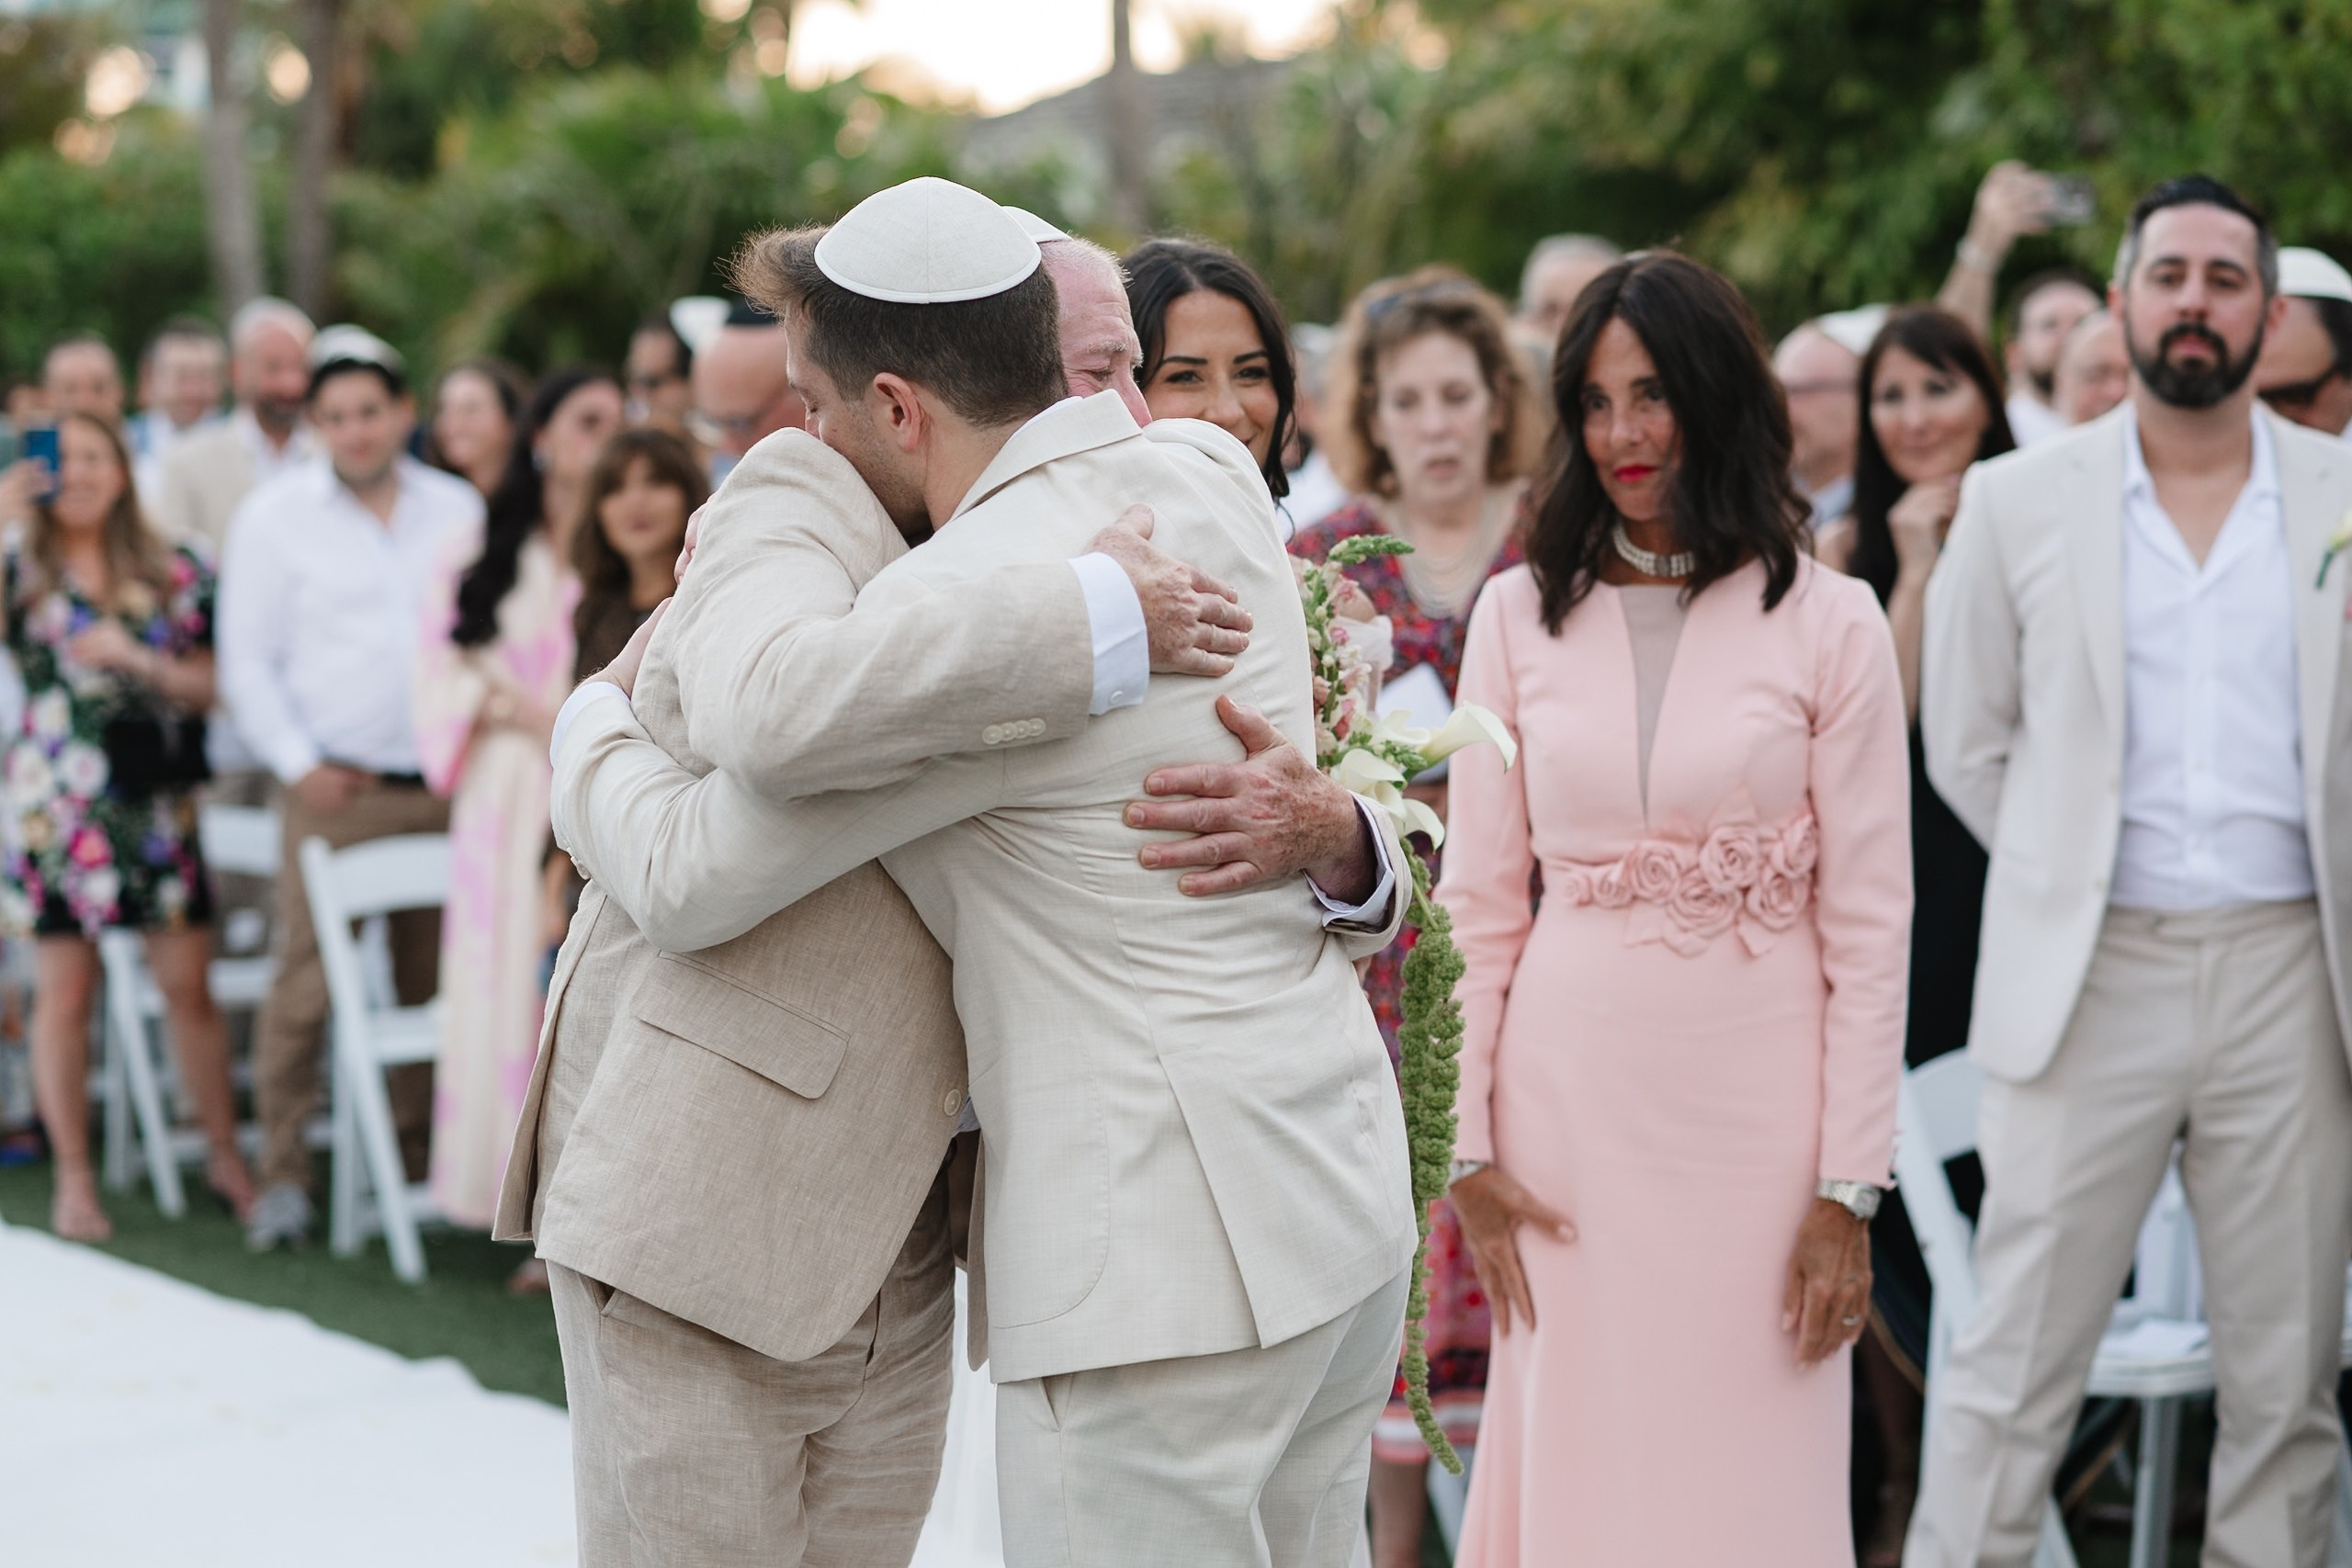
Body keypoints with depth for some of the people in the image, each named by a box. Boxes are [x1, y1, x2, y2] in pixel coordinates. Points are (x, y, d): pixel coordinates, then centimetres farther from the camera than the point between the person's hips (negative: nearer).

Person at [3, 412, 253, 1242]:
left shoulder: (171, 574, 7)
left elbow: (209, 684, 7)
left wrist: (132, 657, -10)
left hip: (154, 801, 1)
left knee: (188, 985, 3)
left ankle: (226, 1156, 16)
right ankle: (74, 1181, 13)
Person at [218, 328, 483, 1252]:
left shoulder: (459, 511, 11)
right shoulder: (275, 516, 4)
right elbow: (247, 662, 2)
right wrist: (299, 765, -6)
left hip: (446, 785, 3)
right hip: (336, 787, -3)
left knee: (433, 979, 4)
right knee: (305, 980, -8)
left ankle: (417, 1152, 16)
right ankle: (283, 1172, 0)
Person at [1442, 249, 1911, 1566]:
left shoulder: (1830, 622, -2)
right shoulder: (1521, 615, 5)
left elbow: (1870, 922, -3)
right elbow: (1478, 897, 7)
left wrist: (1849, 1186, -6)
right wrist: (1471, 1144, 2)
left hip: (1758, 1108, -2)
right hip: (1571, 1101, 2)